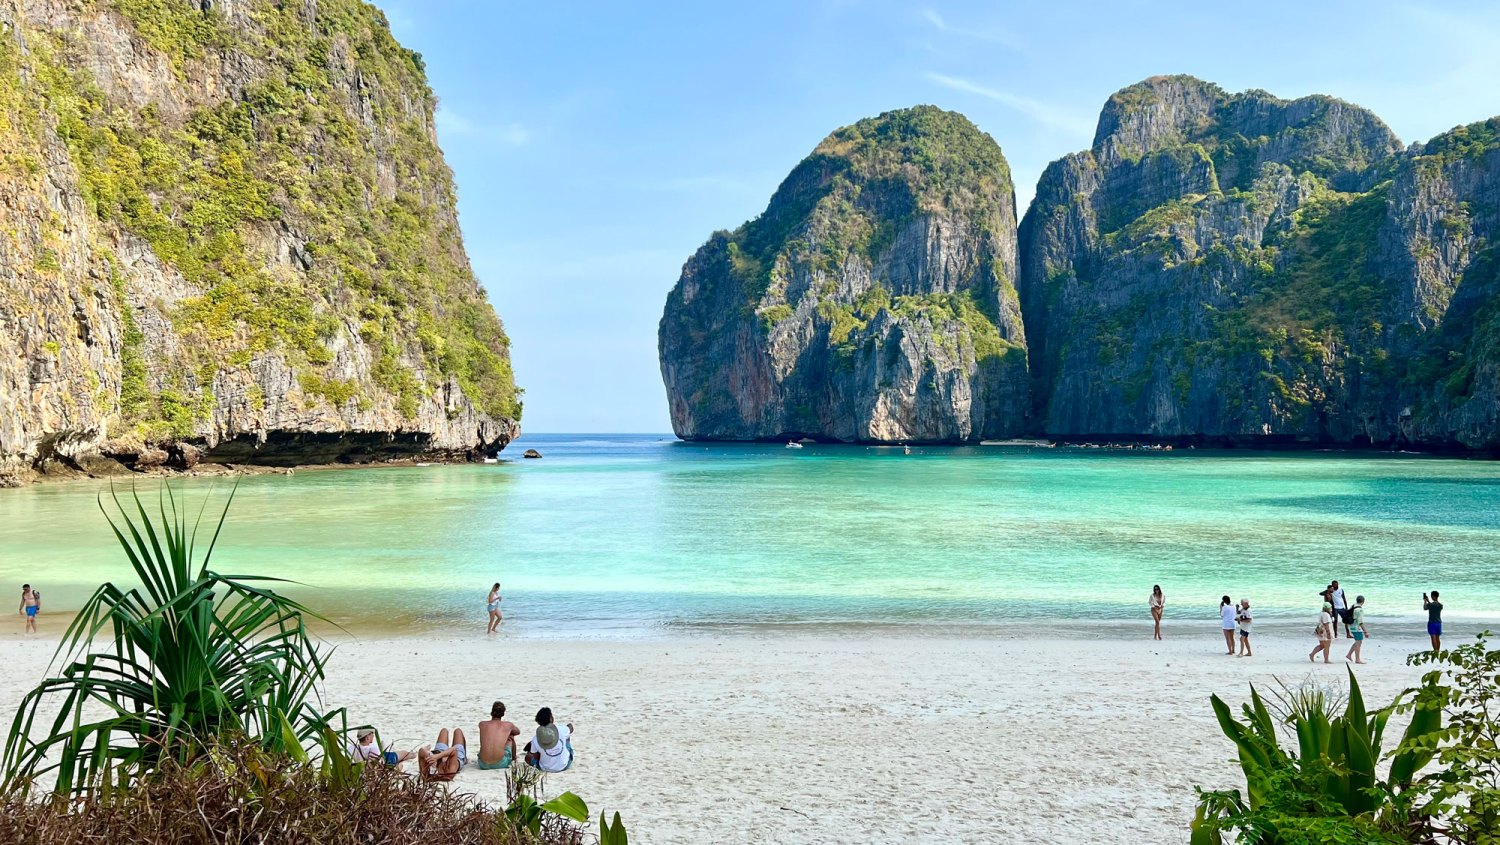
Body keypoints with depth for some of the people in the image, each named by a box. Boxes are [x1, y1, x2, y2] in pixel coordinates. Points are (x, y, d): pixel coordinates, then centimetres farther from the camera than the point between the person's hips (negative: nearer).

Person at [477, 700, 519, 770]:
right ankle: (514, 758, 47)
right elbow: (518, 732, 31)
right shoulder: (508, 725, 7)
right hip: (501, 764, -2)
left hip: (483, 764, 2)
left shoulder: (482, 724, 10)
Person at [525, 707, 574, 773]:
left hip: (545, 769, -1)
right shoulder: (562, 730, -20)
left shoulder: (535, 739, -20)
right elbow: (571, 728, 5)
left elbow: (535, 758, -8)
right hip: (564, 766, 1)